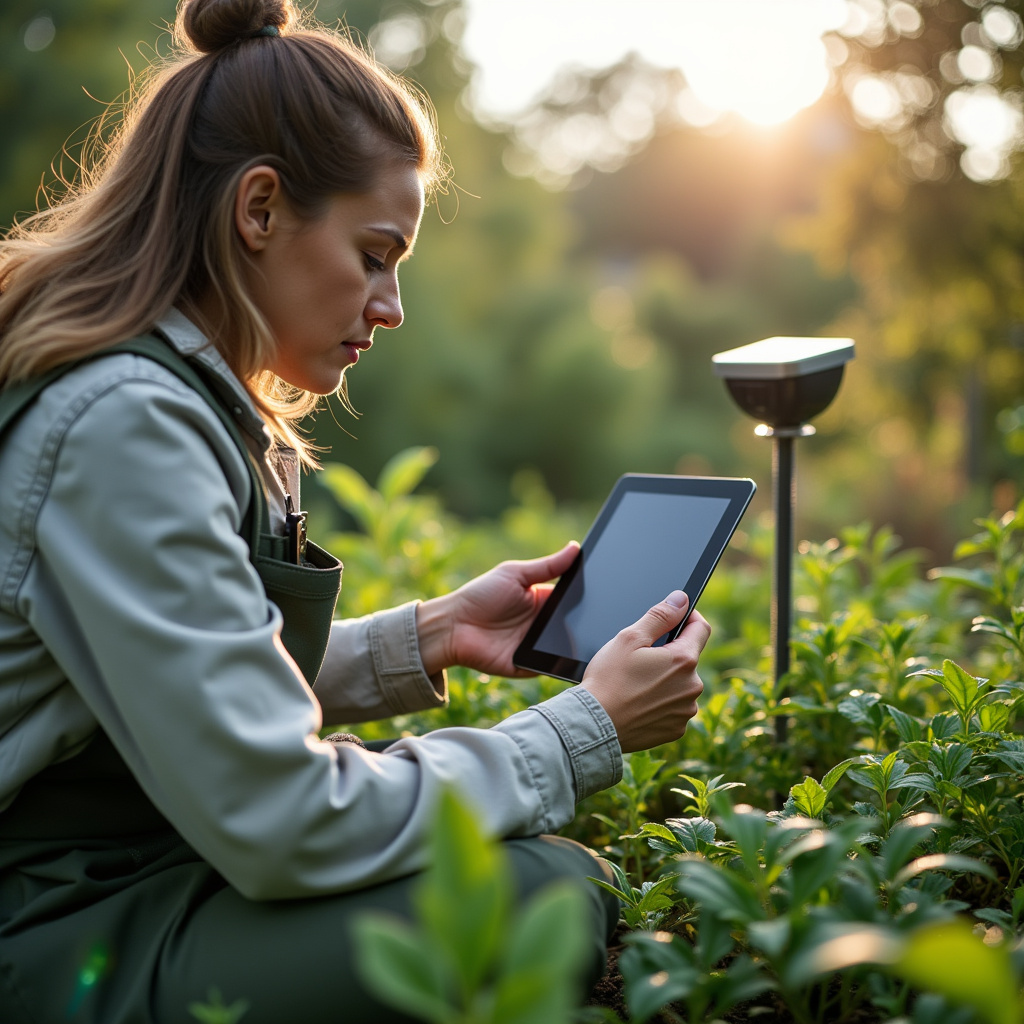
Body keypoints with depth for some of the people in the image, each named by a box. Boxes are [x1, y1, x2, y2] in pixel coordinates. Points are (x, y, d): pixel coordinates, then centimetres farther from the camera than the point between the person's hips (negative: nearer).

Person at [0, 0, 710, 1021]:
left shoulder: (186, 398, 8)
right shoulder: (123, 424, -23)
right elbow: (285, 828, -24)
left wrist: (426, 636, 6)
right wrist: (590, 730, -15)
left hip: (129, 869, 9)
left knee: (546, 865, 2)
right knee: (544, 897, -21)